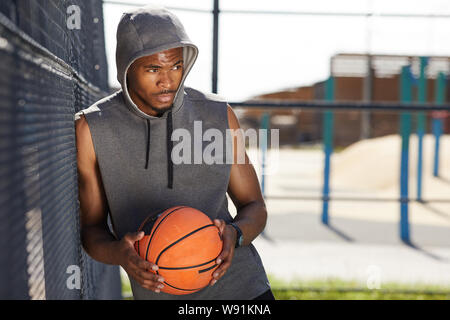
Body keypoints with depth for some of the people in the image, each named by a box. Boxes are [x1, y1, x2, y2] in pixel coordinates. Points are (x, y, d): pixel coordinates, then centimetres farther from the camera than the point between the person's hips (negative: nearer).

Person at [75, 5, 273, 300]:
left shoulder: (218, 115, -2)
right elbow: (92, 228, 1)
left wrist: (235, 234, -18)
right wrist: (118, 253, -21)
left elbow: (255, 208, 5)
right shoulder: (92, 128, -6)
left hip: (240, 285, 1)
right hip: (160, 292, 0)